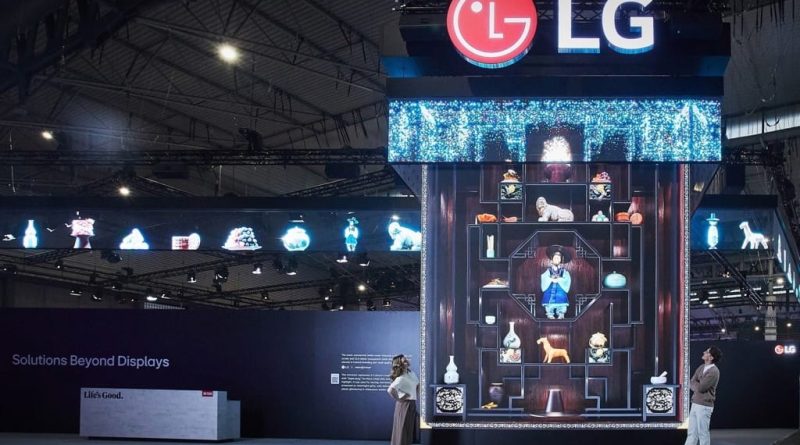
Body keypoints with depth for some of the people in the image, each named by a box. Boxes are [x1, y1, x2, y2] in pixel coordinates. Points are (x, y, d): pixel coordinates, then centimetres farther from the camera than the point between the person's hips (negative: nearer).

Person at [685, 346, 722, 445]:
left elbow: (700, 388, -19)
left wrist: (694, 383, 0)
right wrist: (697, 385, -12)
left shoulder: (713, 372, -16)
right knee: (692, 433, 9)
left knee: (703, 433, 0)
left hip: (704, 406, -8)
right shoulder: (701, 367, 11)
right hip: (695, 404, 8)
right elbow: (691, 384, 7)